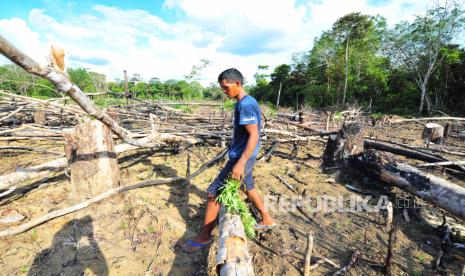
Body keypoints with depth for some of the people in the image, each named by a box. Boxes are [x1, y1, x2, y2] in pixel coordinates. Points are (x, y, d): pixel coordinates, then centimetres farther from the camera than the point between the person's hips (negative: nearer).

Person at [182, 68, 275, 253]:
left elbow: (254, 136, -25)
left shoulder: (245, 104, -19)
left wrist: (240, 163, -30)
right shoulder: (248, 102, 12)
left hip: (241, 158, -10)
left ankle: (205, 235, 14)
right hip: (242, 156, 10)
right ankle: (267, 220, 40)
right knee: (248, 187, 24)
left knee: (214, 192, -2)